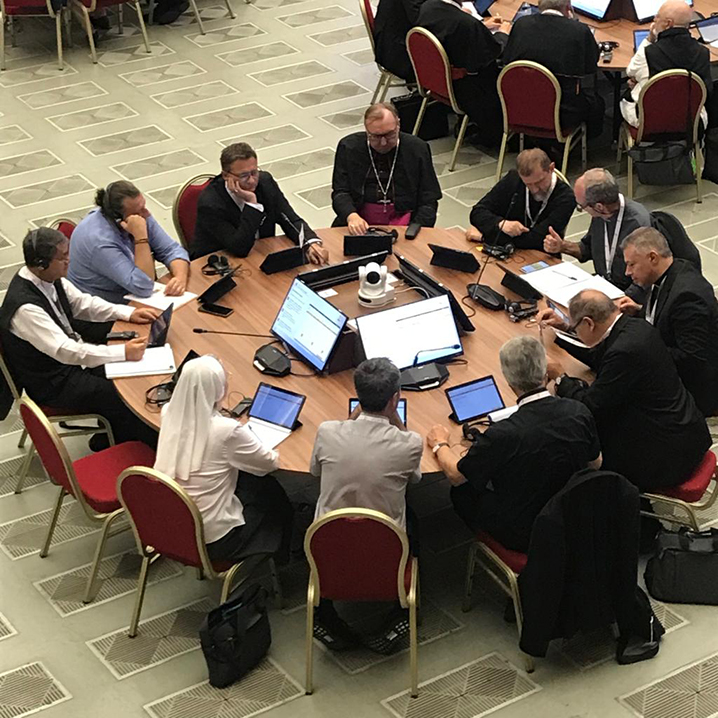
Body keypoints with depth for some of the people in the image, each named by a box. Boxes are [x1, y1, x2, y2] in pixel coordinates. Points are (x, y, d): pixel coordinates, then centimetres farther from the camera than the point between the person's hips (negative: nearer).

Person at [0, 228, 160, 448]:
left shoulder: (50, 278, -7)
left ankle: (107, 439, 16)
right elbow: (64, 351, -34)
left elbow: (83, 303, 8)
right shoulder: (25, 307, -32)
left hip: (72, 355, 8)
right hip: (52, 384, -8)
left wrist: (128, 313, -5)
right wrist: (123, 352, -36)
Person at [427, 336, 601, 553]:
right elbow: (595, 464, 3)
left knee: (462, 490, 18)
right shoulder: (579, 413, -18)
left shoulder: (503, 436, -30)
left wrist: (440, 445, 9)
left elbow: (455, 475, -12)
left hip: (523, 536, -5)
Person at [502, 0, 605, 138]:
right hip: (564, 114, -4)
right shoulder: (580, 31, -14)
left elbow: (506, 60, 6)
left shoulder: (521, 24, -6)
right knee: (597, 102, 28)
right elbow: (592, 64, 3)